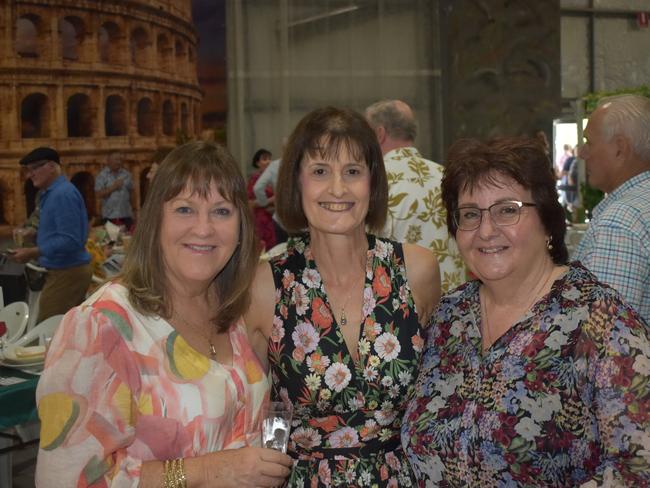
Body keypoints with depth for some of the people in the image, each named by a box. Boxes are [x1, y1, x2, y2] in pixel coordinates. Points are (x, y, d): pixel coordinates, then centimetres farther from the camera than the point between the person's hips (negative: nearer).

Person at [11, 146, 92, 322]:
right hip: (66, 270, 10)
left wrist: (32, 253, -23)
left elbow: (70, 241, -25)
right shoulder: (51, 193, 13)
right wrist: (35, 233, 13)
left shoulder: (63, 194, -20)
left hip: (67, 273, -10)